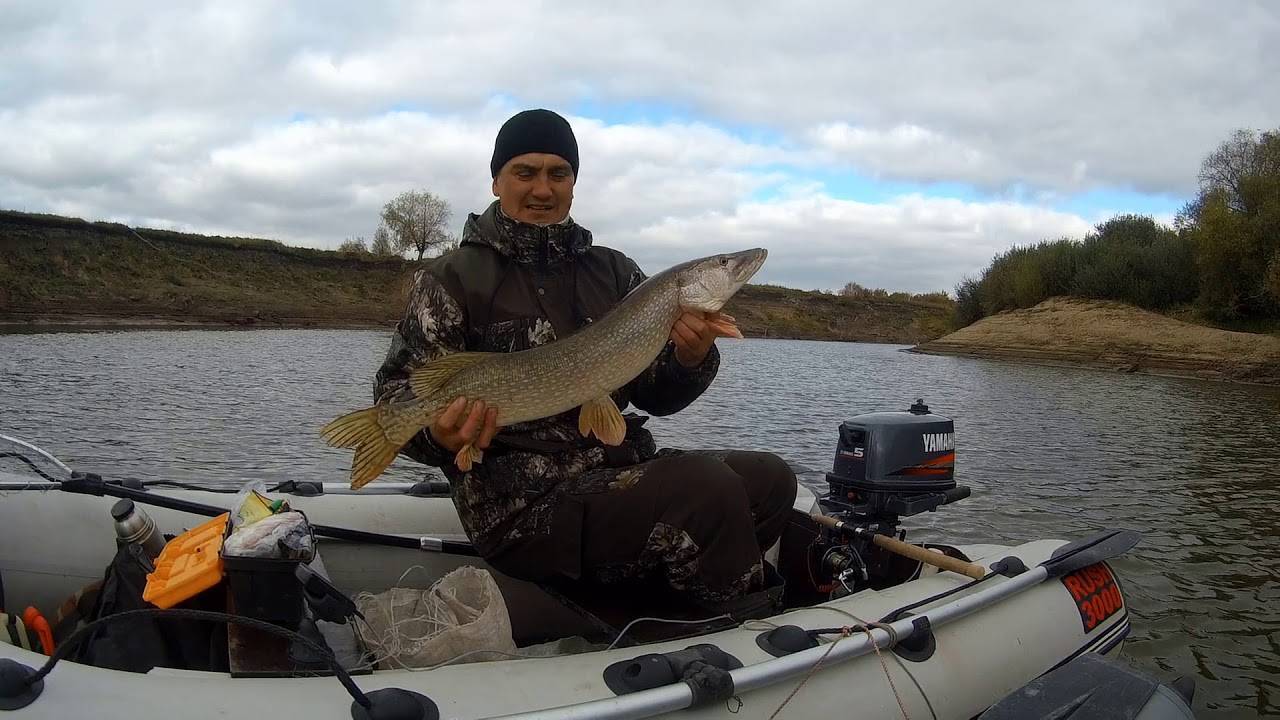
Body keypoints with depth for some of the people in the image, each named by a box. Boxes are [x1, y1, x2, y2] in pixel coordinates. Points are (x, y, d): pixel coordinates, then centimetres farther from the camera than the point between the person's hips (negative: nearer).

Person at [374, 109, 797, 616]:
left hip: (620, 469, 7)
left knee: (770, 480, -6)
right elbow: (399, 388, -1)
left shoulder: (614, 271, 14)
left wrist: (690, 361, -11)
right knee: (706, 489, -25)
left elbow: (655, 396, 12)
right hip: (522, 502, -6)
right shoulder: (452, 277, 1)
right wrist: (437, 434, -24)